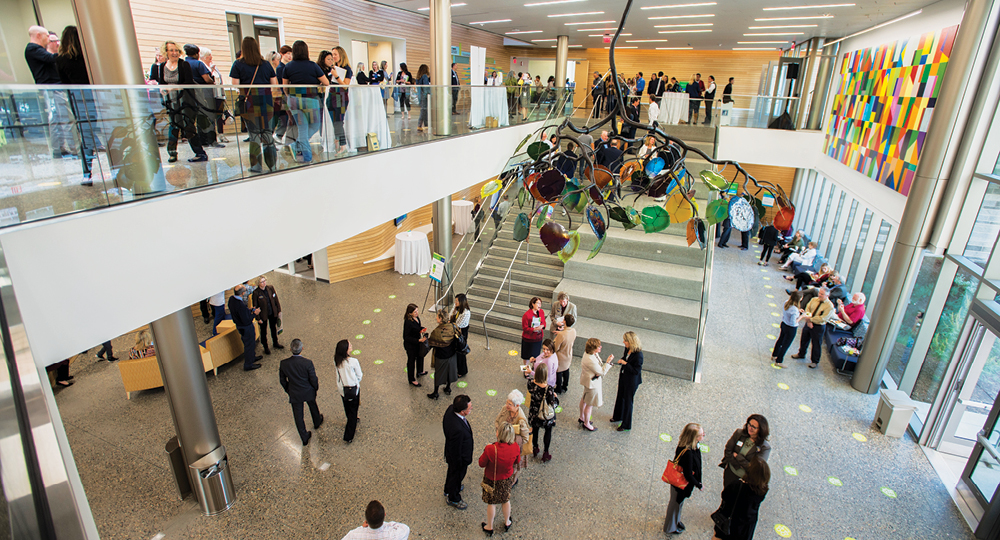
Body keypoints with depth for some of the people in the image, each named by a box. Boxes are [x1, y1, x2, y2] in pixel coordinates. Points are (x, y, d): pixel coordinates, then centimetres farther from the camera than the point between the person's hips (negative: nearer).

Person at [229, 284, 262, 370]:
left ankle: (252, 357, 48)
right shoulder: (240, 305, -36)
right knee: (249, 345, 10)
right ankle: (248, 365, 25)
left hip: (239, 324, 9)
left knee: (249, 343, 28)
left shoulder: (231, 299, -7)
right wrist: (254, 313, -17)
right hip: (246, 327, -9)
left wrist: (249, 310, 5)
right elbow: (246, 321, -30)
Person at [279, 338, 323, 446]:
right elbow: (313, 379, -17)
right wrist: (316, 387, 5)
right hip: (308, 392, -1)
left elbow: (282, 381, -5)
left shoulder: (283, 363, -20)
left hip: (294, 394, 1)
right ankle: (317, 422, 57)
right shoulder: (307, 363, -28)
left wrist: (288, 390, 13)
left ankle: (304, 438, 32)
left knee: (298, 416, 18)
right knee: (313, 406, 30)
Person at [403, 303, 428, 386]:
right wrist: (419, 340, -32)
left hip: (417, 342, 8)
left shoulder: (416, 317, -9)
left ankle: (419, 372, 56)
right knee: (411, 361, 12)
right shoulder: (407, 322, -34)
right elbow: (406, 337, -28)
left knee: (420, 356, 29)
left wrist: (422, 329, -11)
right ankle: (412, 379, 33)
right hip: (410, 345, -8)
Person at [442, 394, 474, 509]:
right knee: (457, 476, 23)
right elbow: (456, 451, -30)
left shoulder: (451, 408, -22)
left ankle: (448, 489, 64)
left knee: (452, 471, 35)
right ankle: (453, 499, 52)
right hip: (459, 457, -7)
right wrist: (460, 464, -12)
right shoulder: (458, 429, -47)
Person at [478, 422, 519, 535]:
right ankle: (507, 523, 49)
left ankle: (489, 527, 40)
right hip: (507, 479, 3)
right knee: (506, 500, 27)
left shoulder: (490, 449, -36)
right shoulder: (515, 448, -25)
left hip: (491, 480, -3)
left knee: (491, 503, 20)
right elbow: (517, 461, -5)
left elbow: (481, 464, -19)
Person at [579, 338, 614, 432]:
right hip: (592, 383, -10)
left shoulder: (588, 353, -8)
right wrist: (608, 362, -21)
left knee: (584, 399, 27)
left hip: (588, 381, 10)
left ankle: (582, 418, 49)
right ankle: (586, 423, 31)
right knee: (590, 404, 11)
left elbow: (597, 367, 6)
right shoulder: (590, 360, -37)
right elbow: (602, 372, -24)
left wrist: (597, 373, -13)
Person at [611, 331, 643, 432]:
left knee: (627, 401, 9)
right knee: (620, 397, 25)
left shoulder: (638, 355, -30)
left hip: (631, 381, -8)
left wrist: (625, 363, -31)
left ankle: (626, 425, 28)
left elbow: (636, 371, -26)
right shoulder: (627, 349, -7)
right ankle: (618, 416, 49)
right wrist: (621, 360, -11)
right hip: (623, 377, 8)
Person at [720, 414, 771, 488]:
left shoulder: (765, 447, -21)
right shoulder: (739, 433, -14)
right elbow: (727, 451, -10)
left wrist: (737, 456, -19)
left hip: (747, 478, -2)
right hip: (730, 472, 2)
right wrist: (738, 464, -21)